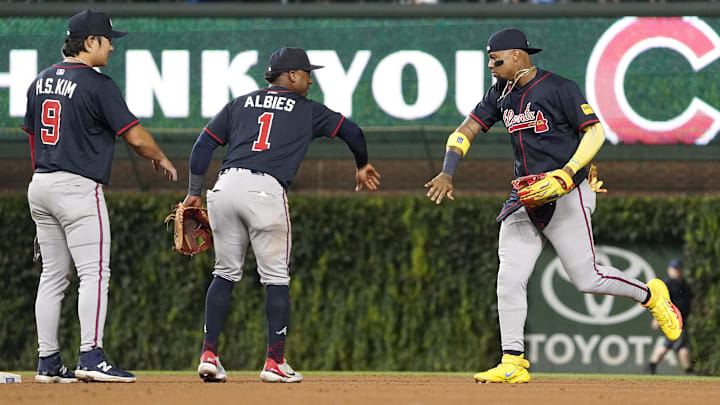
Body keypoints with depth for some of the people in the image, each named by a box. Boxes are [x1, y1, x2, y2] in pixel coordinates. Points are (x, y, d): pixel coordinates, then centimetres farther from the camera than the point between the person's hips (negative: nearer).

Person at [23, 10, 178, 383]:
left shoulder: (42, 81, 12)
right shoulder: (98, 85, -12)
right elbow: (135, 136, -11)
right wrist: (161, 160, 8)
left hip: (40, 185, 8)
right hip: (78, 189, -8)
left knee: (52, 275, 10)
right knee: (94, 273, -7)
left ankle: (47, 362, 10)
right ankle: (91, 357, -15)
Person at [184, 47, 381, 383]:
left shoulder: (240, 104, 22)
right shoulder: (308, 111, 14)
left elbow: (204, 143, 16)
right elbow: (351, 131, 18)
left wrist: (194, 191, 18)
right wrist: (362, 166, 37)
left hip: (225, 186, 4)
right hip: (265, 190, -4)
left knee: (225, 274, 14)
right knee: (276, 278, 5)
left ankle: (208, 355, 6)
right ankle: (275, 362, 0)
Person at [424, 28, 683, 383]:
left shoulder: (559, 89, -10)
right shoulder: (500, 95, 11)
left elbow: (595, 131, -13)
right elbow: (466, 131, 10)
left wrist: (566, 173, -24)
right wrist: (447, 173, -6)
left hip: (566, 196, -7)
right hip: (525, 200, 7)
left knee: (587, 278, -7)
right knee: (509, 280, -4)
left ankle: (651, 296, 18)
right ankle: (512, 363, -2)